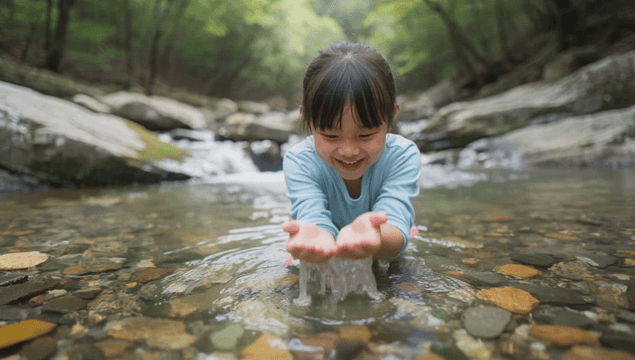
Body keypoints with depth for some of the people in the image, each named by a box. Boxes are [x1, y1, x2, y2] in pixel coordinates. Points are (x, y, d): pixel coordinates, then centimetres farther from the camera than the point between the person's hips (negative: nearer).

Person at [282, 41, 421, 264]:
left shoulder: (402, 156, -22)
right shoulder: (299, 162, -20)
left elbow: (396, 236, -34)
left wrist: (371, 236, -59)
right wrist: (317, 237, -59)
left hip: (383, 262, 2)